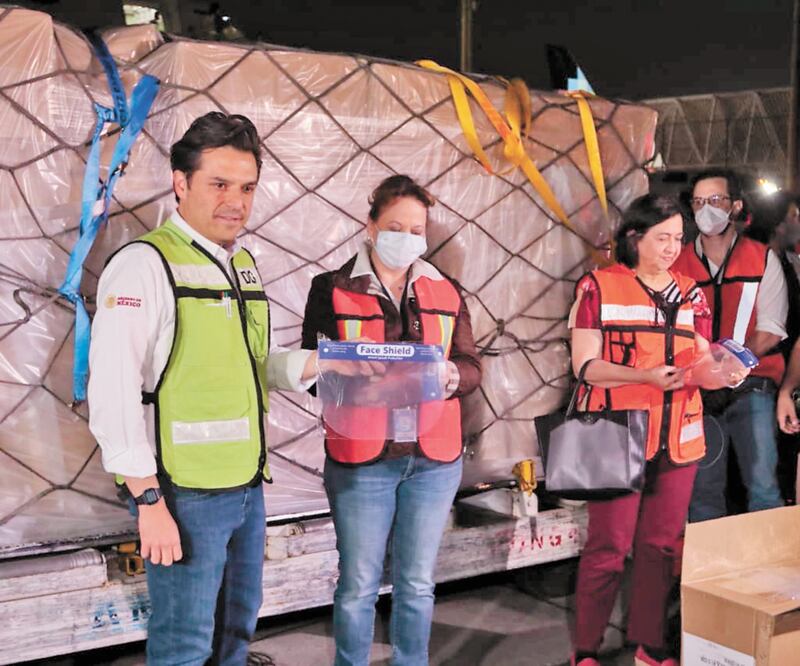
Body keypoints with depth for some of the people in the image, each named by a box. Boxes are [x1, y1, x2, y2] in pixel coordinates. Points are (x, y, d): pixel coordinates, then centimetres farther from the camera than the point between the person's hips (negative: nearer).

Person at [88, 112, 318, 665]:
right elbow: (113, 392, -18)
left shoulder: (245, 265, 11)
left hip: (247, 487, 8)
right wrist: (149, 500, -18)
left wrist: (314, 365, 1)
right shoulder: (145, 265, -14)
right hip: (184, 494, -8)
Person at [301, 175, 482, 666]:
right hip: (360, 459, -3)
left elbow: (472, 367, 5)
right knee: (358, 585, 6)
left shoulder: (447, 293, 10)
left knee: (418, 583, 13)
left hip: (434, 458, 3)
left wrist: (451, 376, -17)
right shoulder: (333, 289, 0)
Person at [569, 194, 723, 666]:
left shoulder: (691, 293, 10)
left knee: (662, 543, 11)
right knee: (609, 546, -1)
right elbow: (585, 365, -9)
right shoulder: (599, 287, -4)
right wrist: (646, 376, -23)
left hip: (679, 438, 5)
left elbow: (701, 363, 10)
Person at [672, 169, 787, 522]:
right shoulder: (678, 264, 7)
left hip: (751, 388, -1)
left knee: (763, 484, -5)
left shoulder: (762, 259, 4)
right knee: (702, 487, 5)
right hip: (698, 391, 2)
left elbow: (770, 331, -1)